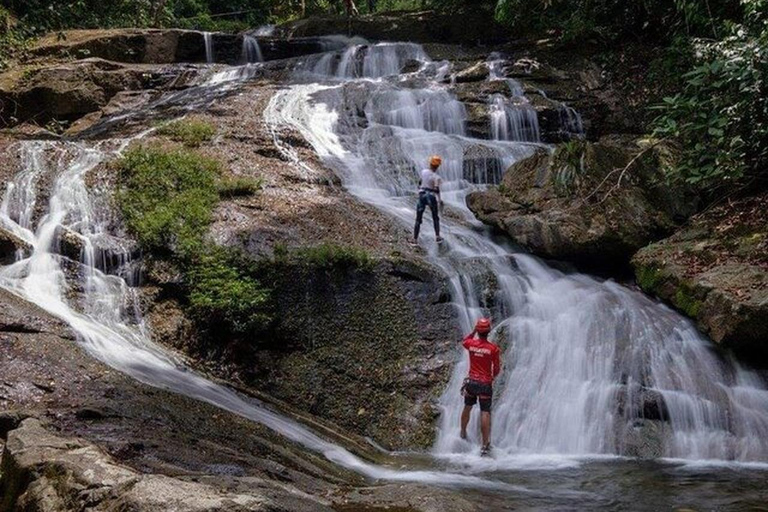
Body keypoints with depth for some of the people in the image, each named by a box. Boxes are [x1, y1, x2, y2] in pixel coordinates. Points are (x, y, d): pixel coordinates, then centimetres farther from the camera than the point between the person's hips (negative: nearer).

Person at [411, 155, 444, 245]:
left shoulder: (423, 172, 0)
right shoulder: (436, 177, -13)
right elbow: (437, 190, -20)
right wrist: (440, 200, -11)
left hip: (422, 196, 3)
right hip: (432, 197, -3)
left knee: (418, 219, 6)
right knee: (435, 218, 19)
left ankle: (415, 239, 2)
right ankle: (437, 236, 18)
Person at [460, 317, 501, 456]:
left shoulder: (471, 344, -5)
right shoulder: (493, 348, -12)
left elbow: (464, 341, 23)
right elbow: (497, 369, -3)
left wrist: (474, 331, 17)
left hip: (472, 381, 3)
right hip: (485, 384, -3)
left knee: (467, 408, 22)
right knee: (485, 413, -5)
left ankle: (463, 434, 38)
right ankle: (485, 445, -8)